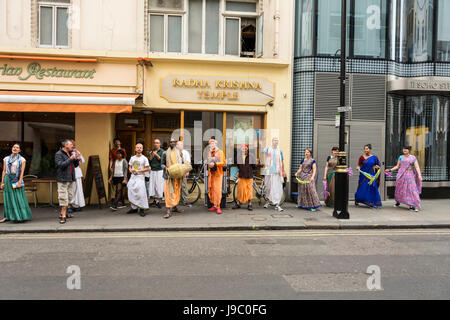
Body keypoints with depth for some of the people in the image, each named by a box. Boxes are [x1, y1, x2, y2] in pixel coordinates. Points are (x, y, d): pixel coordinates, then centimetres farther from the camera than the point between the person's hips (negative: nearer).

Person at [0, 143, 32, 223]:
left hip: (17, 178, -3)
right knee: (8, 197, 6)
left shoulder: (22, 159, 1)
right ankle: (7, 216, 14)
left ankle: (21, 216, 2)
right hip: (8, 178, 3)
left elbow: (22, 171, -4)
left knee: (18, 197, -4)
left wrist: (19, 182, -13)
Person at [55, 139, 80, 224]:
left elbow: (76, 165, 17)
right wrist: (70, 159, -20)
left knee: (70, 197, 11)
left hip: (71, 179, 8)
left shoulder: (70, 153, 15)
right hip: (63, 179, -7)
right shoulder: (58, 154, -7)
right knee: (63, 198, -8)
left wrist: (77, 159, 0)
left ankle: (63, 213, 25)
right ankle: (63, 216, -4)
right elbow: (61, 165, -20)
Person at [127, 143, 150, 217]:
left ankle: (142, 209, -3)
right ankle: (134, 208, 19)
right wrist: (131, 170, -5)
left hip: (140, 177, -5)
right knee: (131, 193, 6)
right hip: (133, 177, 5)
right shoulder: (132, 158, 12)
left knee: (141, 193, -11)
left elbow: (148, 168, -7)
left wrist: (138, 171, -14)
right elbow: (130, 167, 18)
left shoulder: (144, 158, -3)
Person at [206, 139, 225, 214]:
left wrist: (215, 164, -19)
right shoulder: (209, 152, 14)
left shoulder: (220, 152, -2)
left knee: (217, 190, -9)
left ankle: (218, 207, -5)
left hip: (218, 173, -5)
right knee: (211, 189, 6)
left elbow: (223, 163, -8)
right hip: (211, 173, 5)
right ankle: (214, 205, 17)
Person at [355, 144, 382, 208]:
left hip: (371, 176, 1)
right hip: (364, 175, -1)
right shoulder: (362, 157, 0)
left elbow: (378, 165, 16)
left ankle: (374, 203, 2)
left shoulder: (374, 157, 5)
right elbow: (359, 165, -2)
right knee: (362, 188, 2)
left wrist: (377, 167, -6)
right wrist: (358, 168, -24)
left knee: (372, 188, -5)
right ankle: (357, 200, 26)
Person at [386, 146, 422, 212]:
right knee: (400, 189, 9)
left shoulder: (413, 158, 3)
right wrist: (390, 170, 3)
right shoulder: (401, 157, 9)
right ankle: (398, 202, 29)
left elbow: (417, 167, -5)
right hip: (401, 174, 2)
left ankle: (413, 205, -9)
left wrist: (419, 175, -17)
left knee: (411, 189, -10)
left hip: (409, 175, -2)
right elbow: (397, 166, 13)